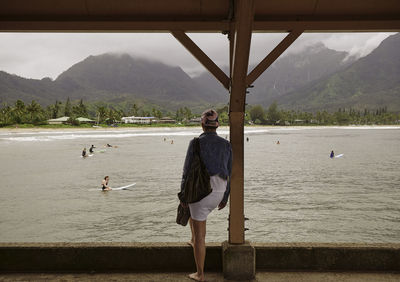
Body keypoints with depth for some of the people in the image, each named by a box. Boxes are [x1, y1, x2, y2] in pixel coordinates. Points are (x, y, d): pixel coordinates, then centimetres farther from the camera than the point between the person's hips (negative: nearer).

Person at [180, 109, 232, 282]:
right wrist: (225, 198, 15)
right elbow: (228, 174, 4)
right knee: (194, 212, 38)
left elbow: (187, 171, -9)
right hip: (217, 192, 5)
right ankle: (194, 241, 47)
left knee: (199, 234, 7)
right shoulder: (226, 145, -1)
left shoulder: (195, 143, -12)